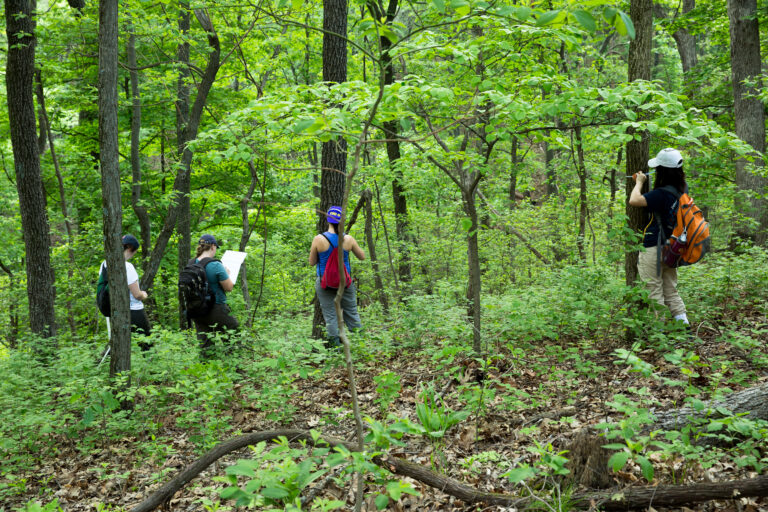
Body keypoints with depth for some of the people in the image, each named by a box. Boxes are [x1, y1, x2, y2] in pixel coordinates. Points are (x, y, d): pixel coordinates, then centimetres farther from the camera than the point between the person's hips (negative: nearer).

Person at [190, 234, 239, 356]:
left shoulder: (190, 264, 1)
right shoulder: (215, 265, -18)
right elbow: (229, 288, -11)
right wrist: (227, 274, 8)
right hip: (216, 311, -6)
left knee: (205, 346, 12)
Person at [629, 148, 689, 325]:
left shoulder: (662, 194, -23)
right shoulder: (682, 189, 3)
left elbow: (634, 200, -26)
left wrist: (639, 182, -7)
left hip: (653, 249, -8)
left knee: (654, 291, 1)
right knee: (671, 291, 17)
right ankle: (683, 322, 16)